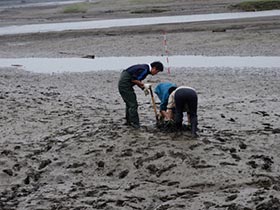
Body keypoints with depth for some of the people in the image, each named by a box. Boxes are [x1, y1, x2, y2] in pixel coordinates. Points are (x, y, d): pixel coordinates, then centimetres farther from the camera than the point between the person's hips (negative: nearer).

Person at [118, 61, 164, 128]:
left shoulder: (145, 68, 12)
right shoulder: (144, 70, -19)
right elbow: (134, 80, -22)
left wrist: (144, 88, 9)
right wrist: (144, 85, -13)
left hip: (123, 83, 10)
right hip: (125, 84, -10)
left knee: (129, 103, 21)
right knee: (133, 104, -6)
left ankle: (129, 121, 31)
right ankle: (135, 123, -2)